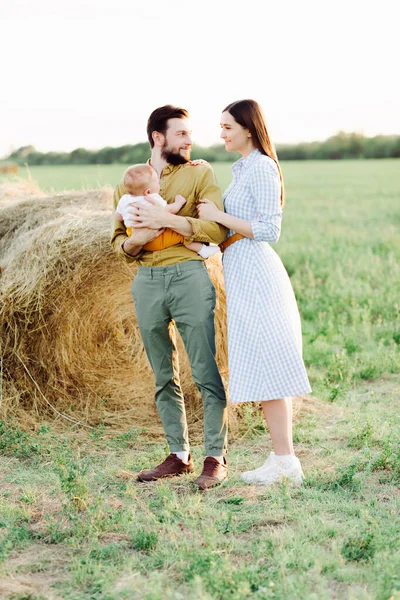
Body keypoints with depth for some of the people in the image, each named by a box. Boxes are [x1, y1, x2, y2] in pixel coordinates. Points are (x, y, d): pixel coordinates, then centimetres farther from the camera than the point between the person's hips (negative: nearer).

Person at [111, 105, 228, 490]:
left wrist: (166, 219, -14)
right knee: (164, 376, 9)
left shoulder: (199, 173, 4)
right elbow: (119, 242, 15)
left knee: (205, 371, -6)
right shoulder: (129, 183, 13)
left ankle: (215, 458, 1)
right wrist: (138, 238, -8)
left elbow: (218, 230, -7)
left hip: (189, 275, -3)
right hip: (147, 281, 4)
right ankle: (179, 455, 19)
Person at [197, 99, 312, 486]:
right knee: (266, 367, 10)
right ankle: (284, 457, 14)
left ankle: (284, 459, -3)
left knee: (264, 365, -8)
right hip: (242, 269, 10)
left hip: (254, 271, -10)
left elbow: (269, 231, -17)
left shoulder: (262, 168, -11)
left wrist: (219, 216, -13)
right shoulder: (242, 168, 17)